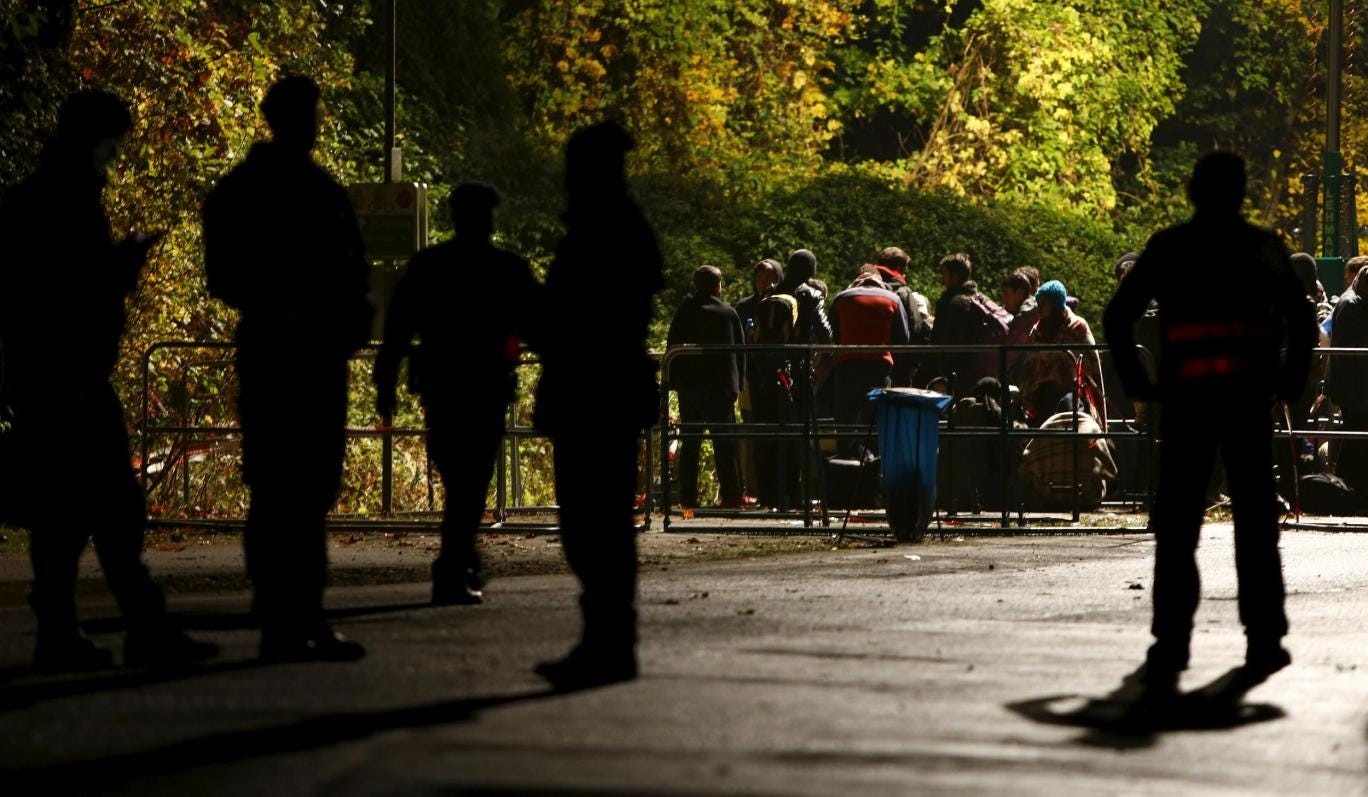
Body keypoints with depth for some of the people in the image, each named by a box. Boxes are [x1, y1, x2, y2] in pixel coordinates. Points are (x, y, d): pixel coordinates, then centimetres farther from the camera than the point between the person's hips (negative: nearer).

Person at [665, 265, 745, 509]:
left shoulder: (684, 312, 3)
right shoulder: (728, 313, -2)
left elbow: (672, 347, 4)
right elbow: (740, 351, 1)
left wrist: (674, 380, 9)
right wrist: (738, 383, 7)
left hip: (688, 386, 3)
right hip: (719, 386, -3)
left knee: (690, 443, 8)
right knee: (724, 443, 0)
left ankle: (688, 497, 5)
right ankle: (730, 495, -6)